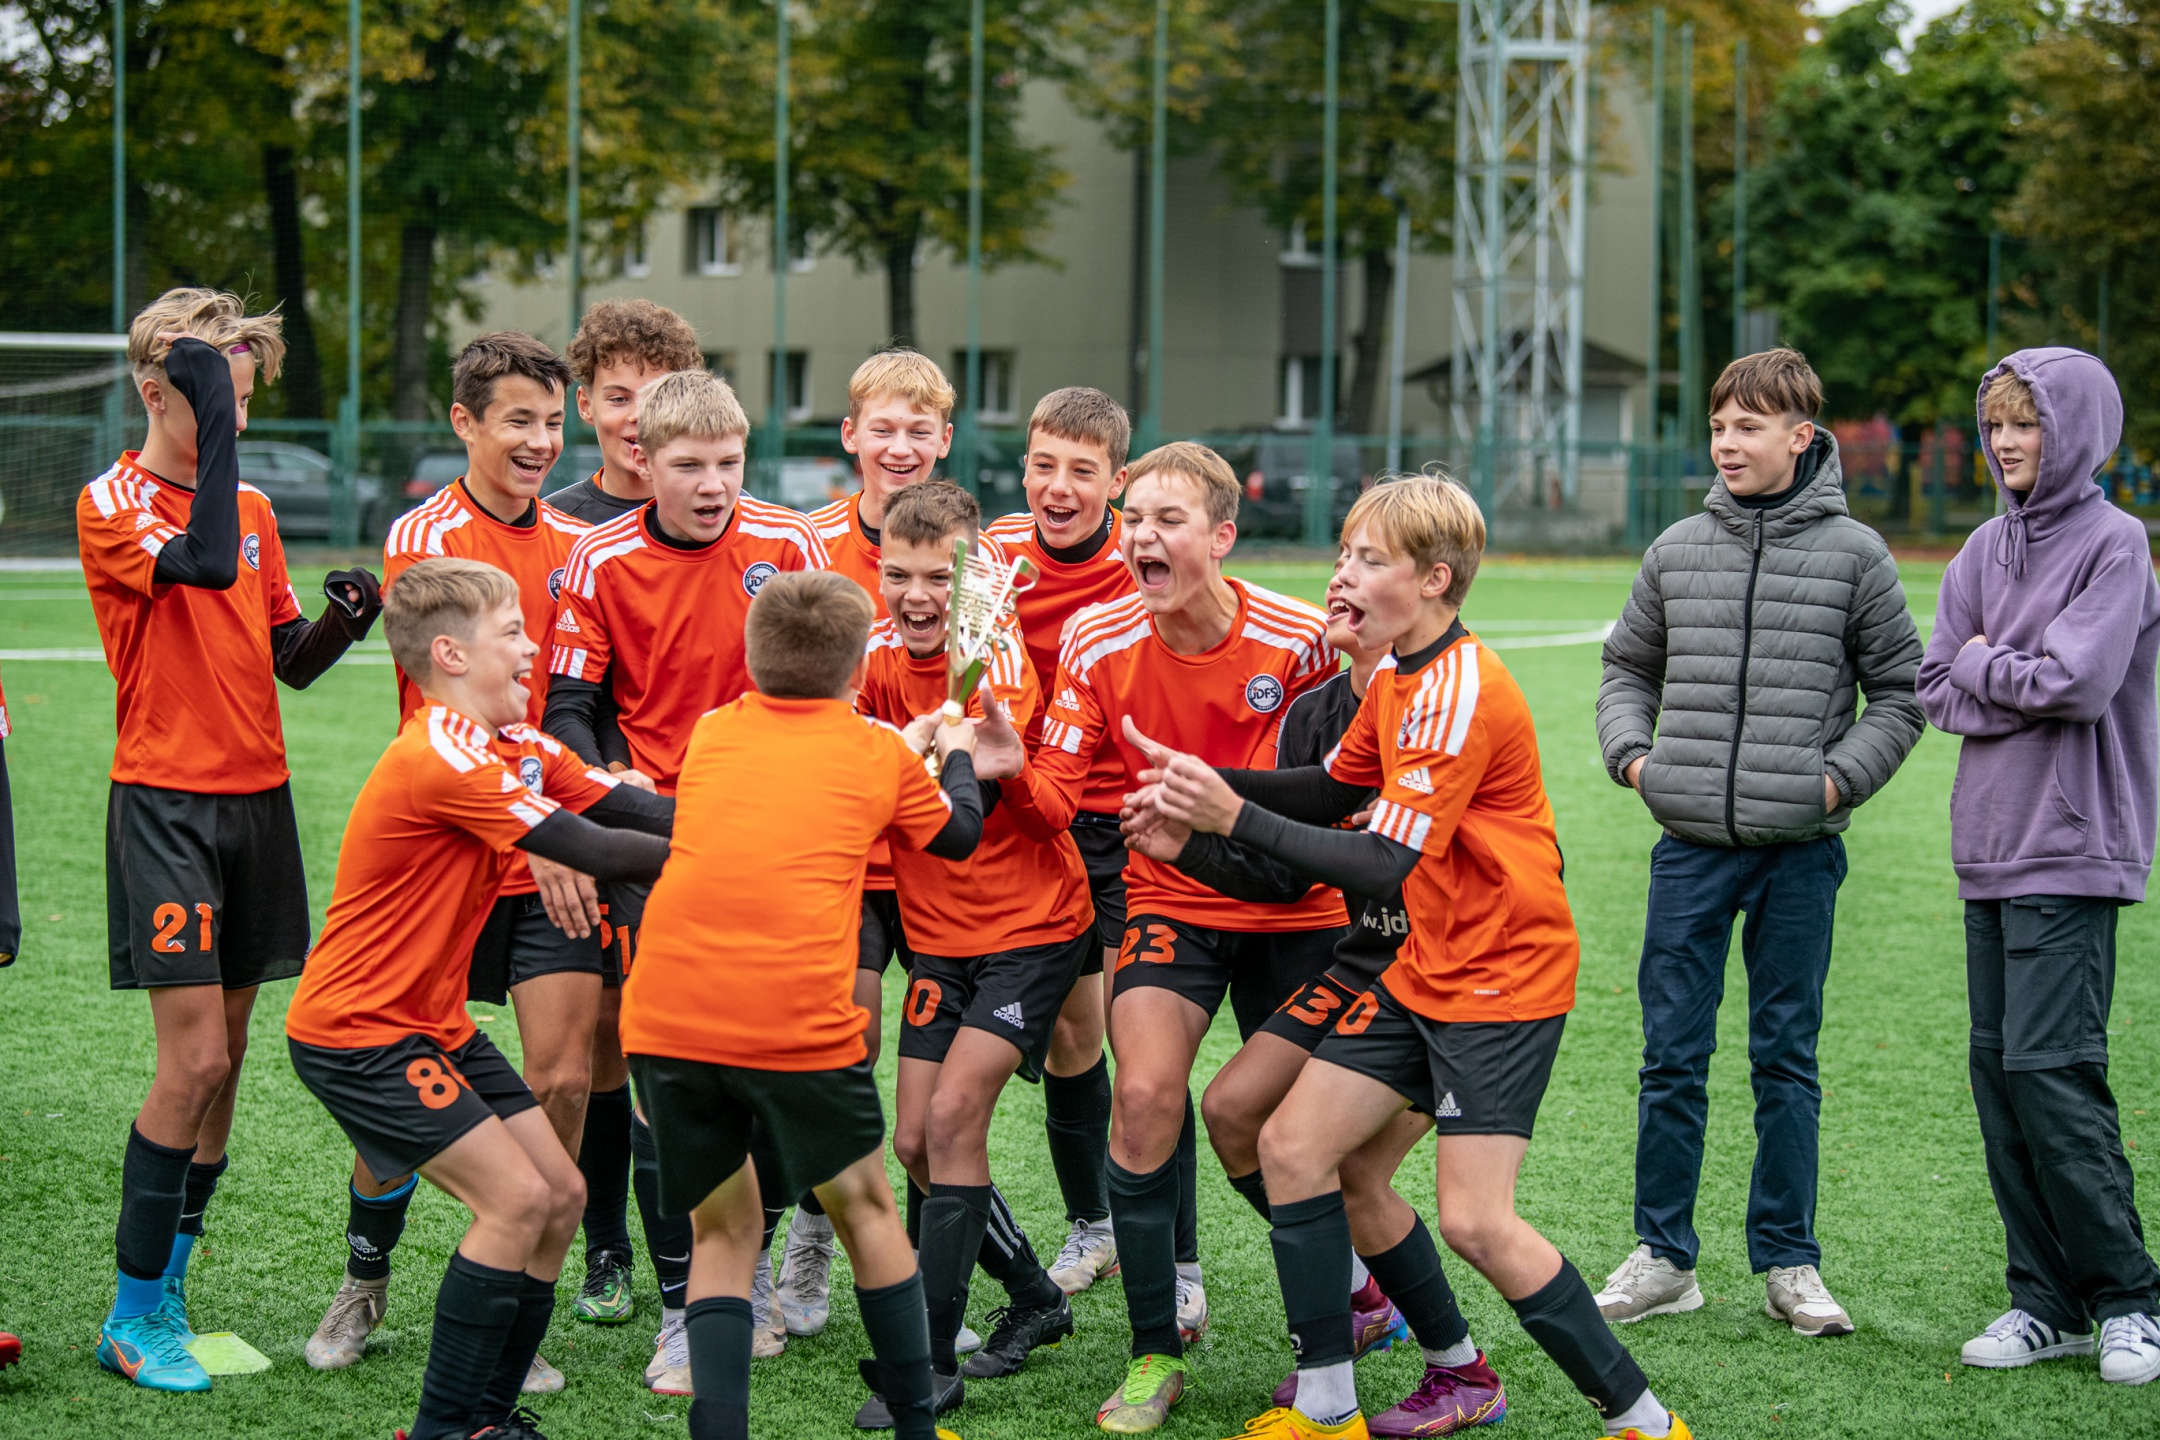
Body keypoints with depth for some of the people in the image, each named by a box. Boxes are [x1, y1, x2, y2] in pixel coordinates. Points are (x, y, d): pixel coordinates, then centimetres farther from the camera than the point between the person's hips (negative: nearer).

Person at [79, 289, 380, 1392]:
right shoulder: (111, 504, -8)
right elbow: (204, 563, -27)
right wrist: (215, 423, -26)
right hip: (166, 803, -7)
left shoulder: (252, 507, 13)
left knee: (224, 1056, 7)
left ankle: (164, 1298, 16)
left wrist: (342, 620, -4)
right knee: (193, 1059, -11)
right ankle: (131, 1319, -1)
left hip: (257, 798, 7)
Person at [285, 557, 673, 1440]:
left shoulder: (515, 747, 8)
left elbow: (634, 811, -3)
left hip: (434, 1023, 10)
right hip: (358, 1030, -10)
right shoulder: (441, 758, -23)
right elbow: (593, 852, -26)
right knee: (515, 1199, -14)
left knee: (560, 1193, 6)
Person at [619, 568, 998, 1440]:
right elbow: (959, 836, 27)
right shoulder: (880, 754, 9)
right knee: (863, 1205, 19)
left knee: (722, 1229, 15)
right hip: (798, 1020, -2)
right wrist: (955, 755, 47)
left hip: (666, 1016, 2)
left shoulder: (710, 736, 17)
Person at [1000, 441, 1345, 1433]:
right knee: (1145, 1097, -17)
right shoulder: (1098, 644, -9)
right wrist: (1008, 769, -31)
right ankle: (1154, 1357, -4)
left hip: (1291, 907, -1)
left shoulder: (1299, 642, -16)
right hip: (1169, 901, 1)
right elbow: (1056, 797, -9)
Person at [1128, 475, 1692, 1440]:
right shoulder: (1397, 678, 8)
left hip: (1504, 980, -9)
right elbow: (1334, 791, 18)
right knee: (1291, 1145, 5)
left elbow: (1383, 863, -24)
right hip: (1424, 971, 10)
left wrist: (1235, 817, -25)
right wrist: (1207, 781, 3)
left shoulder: (1465, 693, -22)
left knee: (1474, 1221, -14)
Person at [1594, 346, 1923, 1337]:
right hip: (1691, 845, 2)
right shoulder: (1678, 551, 7)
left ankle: (1788, 1263, 15)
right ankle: (1663, 1257, 14)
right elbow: (1629, 667, 19)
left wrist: (1840, 778, -8)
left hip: (1799, 849, -2)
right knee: (1672, 1057, 4)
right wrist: (1631, 754, 2)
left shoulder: (1853, 554, 0)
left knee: (1786, 1058, 5)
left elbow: (1900, 692, 5)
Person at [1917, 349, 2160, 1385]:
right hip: (1989, 848, 7)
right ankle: (2045, 1300, 13)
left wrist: (1985, 662, -2)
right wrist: (2022, 681, -8)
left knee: (2049, 1067, -12)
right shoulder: (1984, 550, 13)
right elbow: (1936, 689, 7)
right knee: (1998, 1068, 6)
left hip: (2073, 853, -7)